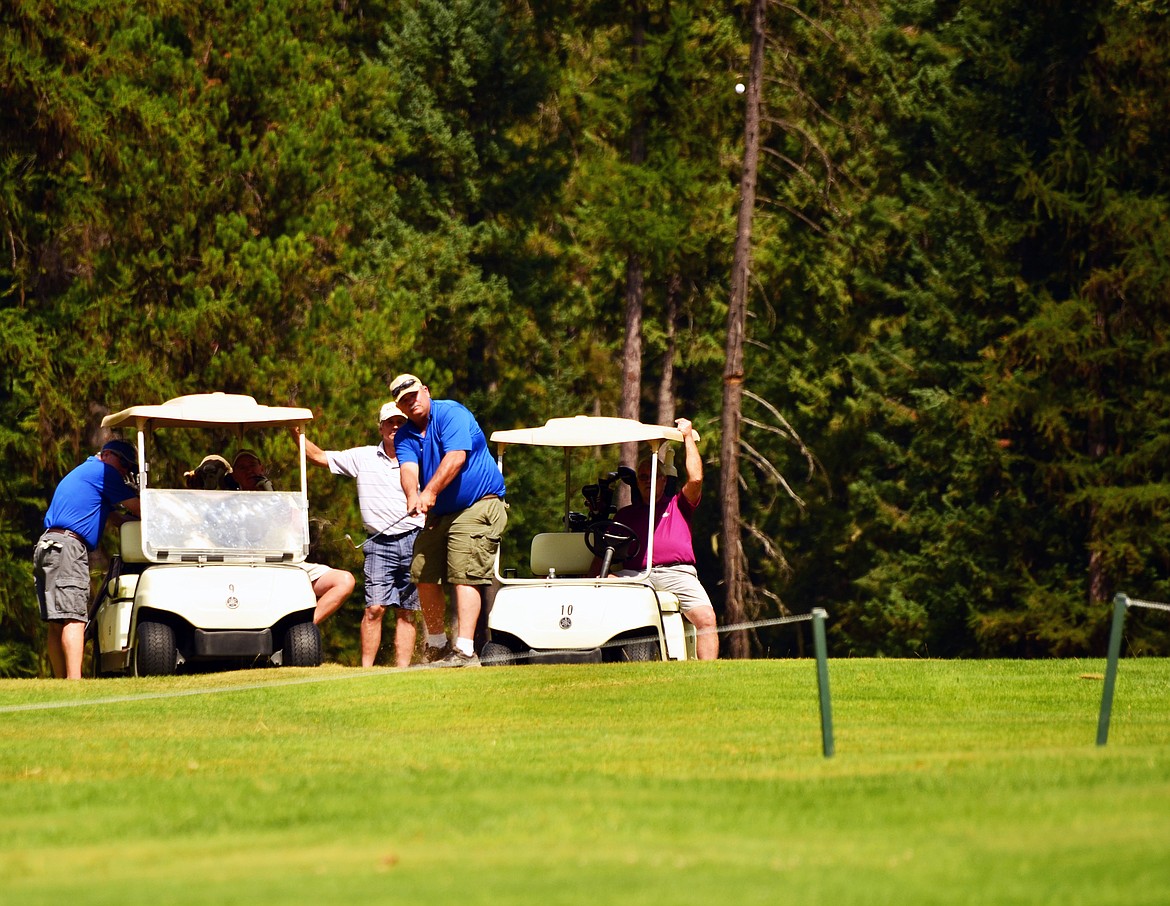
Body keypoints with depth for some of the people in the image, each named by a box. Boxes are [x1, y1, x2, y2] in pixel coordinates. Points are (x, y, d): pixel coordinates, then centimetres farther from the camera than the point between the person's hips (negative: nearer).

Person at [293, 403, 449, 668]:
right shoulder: (363, 457, 10)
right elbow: (319, 457, 13)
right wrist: (296, 432, 2)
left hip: (414, 543, 0)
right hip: (379, 544, 0)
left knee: (407, 611, 2)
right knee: (374, 608, -11)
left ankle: (402, 669, 3)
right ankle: (366, 668, -9)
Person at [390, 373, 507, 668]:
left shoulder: (450, 413, -10)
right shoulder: (405, 436, 8)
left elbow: (456, 457, -23)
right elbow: (409, 468, -11)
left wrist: (430, 492, -32)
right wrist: (413, 496, -33)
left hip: (478, 507, -8)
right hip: (439, 513, 8)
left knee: (464, 575, -18)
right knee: (424, 575, 8)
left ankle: (465, 651, -25)